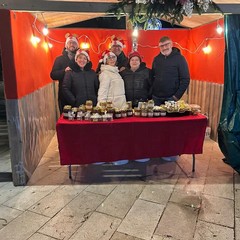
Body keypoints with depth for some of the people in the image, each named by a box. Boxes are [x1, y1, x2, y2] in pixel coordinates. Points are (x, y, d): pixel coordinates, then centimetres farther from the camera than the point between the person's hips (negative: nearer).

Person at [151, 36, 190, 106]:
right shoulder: (156, 59, 9)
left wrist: (177, 96, -11)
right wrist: (151, 92, 6)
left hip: (171, 98, -4)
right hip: (156, 97, 4)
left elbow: (185, 79, -6)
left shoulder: (179, 58, -4)